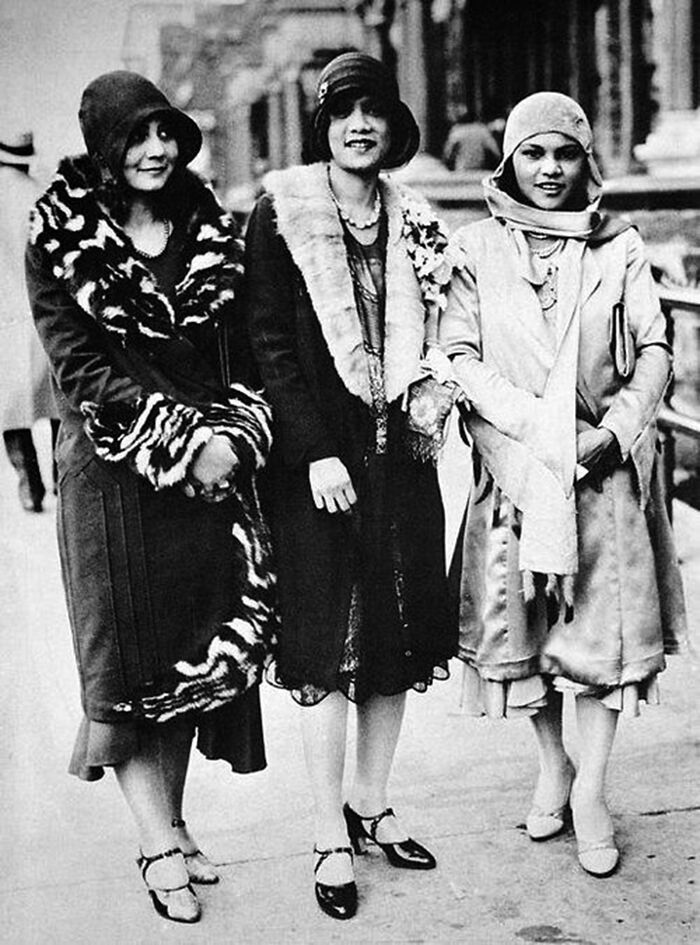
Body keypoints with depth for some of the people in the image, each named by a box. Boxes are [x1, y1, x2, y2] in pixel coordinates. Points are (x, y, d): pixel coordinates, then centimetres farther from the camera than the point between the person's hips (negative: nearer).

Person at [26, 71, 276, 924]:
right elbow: (81, 369, -8)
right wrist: (182, 438, -16)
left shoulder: (211, 231, 9)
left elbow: (245, 353, 9)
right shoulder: (59, 243, -3)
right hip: (112, 475, -4)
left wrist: (232, 437, -9)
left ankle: (170, 821, 21)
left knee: (198, 653, 7)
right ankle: (161, 846, 8)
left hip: (210, 471, 4)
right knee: (131, 653, 1)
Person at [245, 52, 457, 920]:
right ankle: (331, 837, 12)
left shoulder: (413, 222, 11)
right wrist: (316, 451, -15)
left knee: (397, 636, 10)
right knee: (327, 649, -1)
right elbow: (268, 342, -9)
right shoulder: (281, 212, -3)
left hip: (399, 452, 5)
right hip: (317, 456, -5)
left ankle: (372, 805, 27)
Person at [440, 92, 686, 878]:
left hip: (604, 466, 0)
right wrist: (532, 422, -15)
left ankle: (591, 787, 12)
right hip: (516, 466, 0)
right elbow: (458, 353, -3)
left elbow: (655, 349, 3)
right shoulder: (476, 248, 4)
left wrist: (616, 430, -12)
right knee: (525, 621, 7)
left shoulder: (619, 248, 6)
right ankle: (552, 767, 28)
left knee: (605, 621, -1)